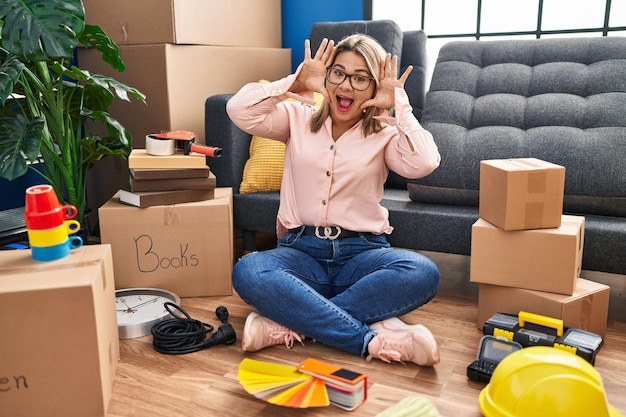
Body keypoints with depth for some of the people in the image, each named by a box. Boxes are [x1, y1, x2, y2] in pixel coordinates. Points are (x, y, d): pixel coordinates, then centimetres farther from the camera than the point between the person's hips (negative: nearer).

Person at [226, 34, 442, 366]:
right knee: (247, 272, -33)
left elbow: (423, 164, -14)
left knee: (422, 273, -32)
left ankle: (289, 323, -29)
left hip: (361, 252, 0)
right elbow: (239, 110, -5)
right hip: (301, 249, 0)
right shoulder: (298, 118, 11)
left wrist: (398, 105, -6)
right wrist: (296, 82, -2)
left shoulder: (386, 133, 8)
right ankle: (373, 340, -32)